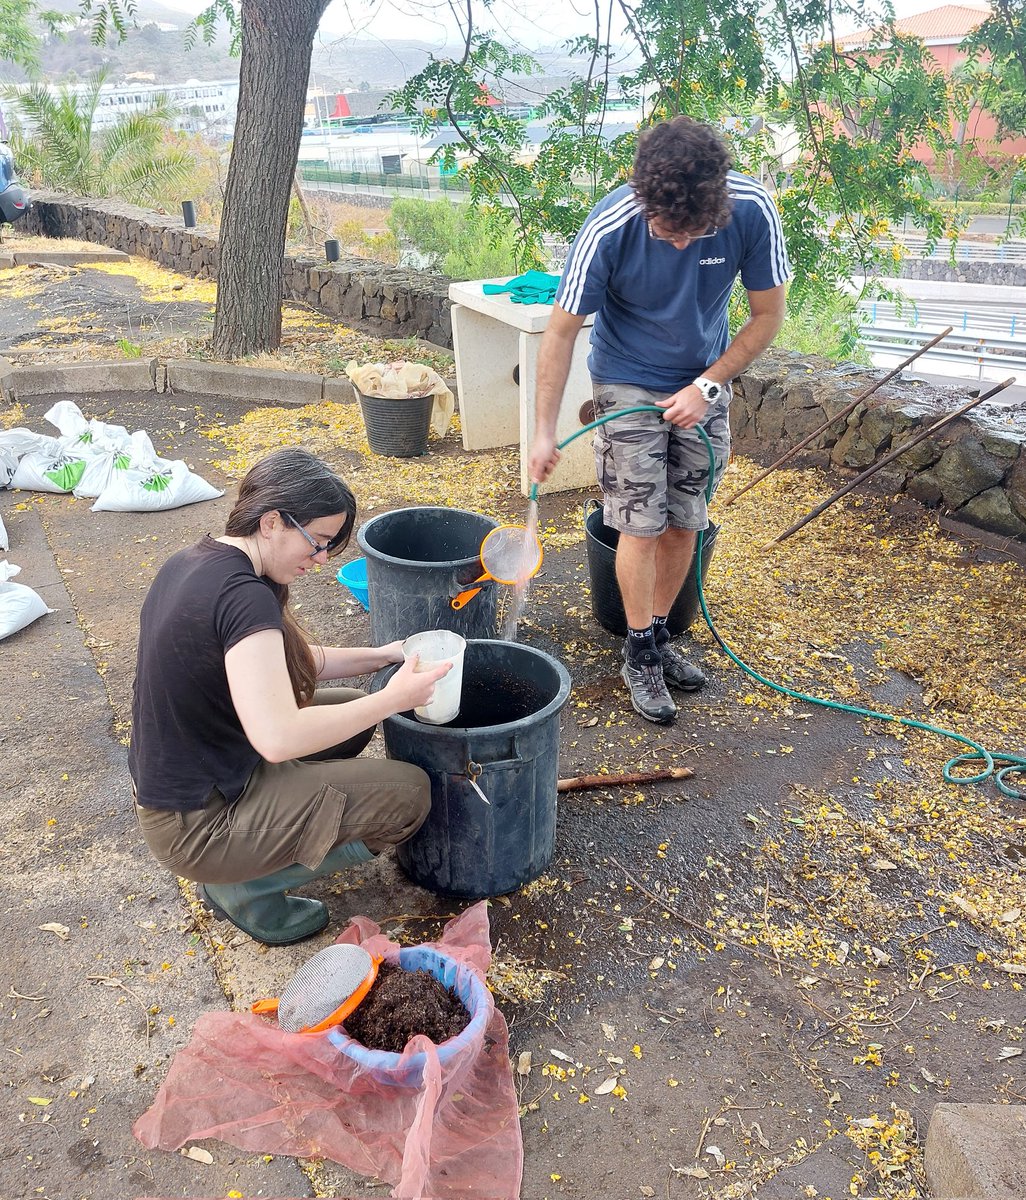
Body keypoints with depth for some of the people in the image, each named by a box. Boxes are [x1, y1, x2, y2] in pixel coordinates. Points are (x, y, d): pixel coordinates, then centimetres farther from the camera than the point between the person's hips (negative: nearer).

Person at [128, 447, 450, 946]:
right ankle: (246, 885, 3)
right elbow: (278, 737, -35)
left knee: (352, 710, 17)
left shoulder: (193, 561, 3)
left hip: (170, 789, 9)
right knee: (408, 793, -8)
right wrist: (393, 699, -25)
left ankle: (239, 866, 15)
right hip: (199, 826, -9)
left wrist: (381, 656, 4)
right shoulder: (243, 596, -27)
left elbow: (284, 662, 12)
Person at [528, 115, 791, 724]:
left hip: (704, 384, 3)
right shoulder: (609, 229, -26)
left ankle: (660, 635, 26)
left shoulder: (752, 211, -21)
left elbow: (768, 314, -8)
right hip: (628, 383, -2)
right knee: (642, 524, -6)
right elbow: (562, 331, -17)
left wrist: (707, 385, -16)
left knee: (685, 521, 7)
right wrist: (545, 433, -19)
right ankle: (640, 653, 11)